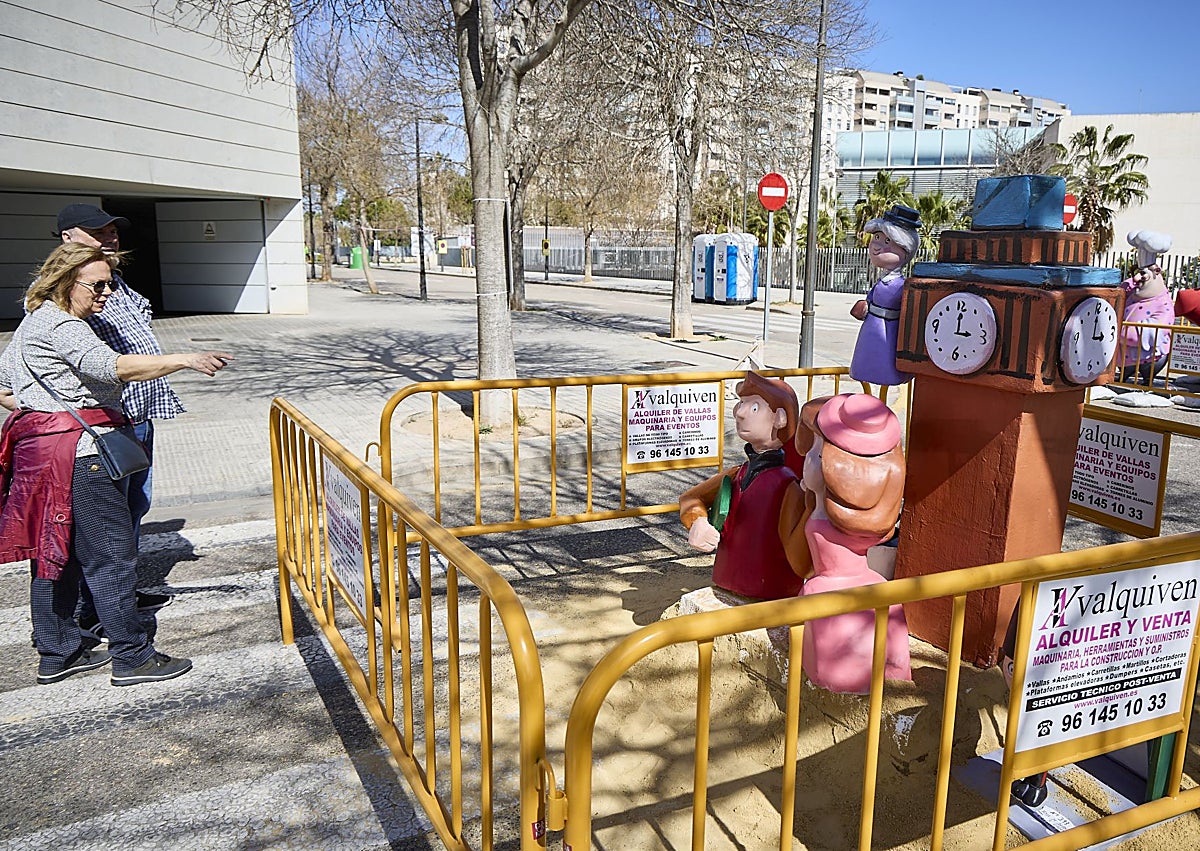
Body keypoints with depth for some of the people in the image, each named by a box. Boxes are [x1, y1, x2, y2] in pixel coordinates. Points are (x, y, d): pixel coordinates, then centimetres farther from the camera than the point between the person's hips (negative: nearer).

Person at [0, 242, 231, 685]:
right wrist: (186, 360, -38)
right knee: (111, 556, -5)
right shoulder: (60, 326, -15)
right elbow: (113, 367, -32)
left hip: (41, 451, 11)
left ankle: (57, 653, 25)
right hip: (77, 455, -11)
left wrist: (40, 412, 17)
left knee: (55, 554, 15)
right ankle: (133, 657, 2)